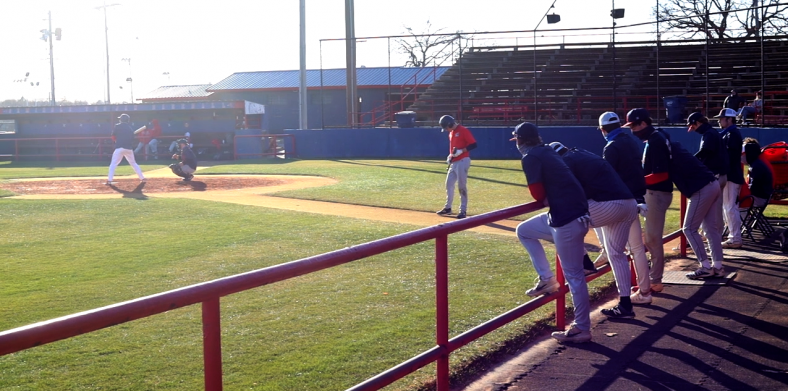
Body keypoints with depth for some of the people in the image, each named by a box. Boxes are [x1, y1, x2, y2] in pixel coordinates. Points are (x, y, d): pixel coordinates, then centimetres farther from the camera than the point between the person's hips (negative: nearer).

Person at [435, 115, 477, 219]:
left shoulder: (463, 130, -11)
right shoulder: (451, 133, 16)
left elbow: (473, 144, -15)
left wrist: (461, 151, -23)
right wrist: (450, 156, 9)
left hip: (462, 161, -9)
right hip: (453, 162, 9)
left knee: (462, 186, -7)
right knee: (449, 184, 11)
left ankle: (463, 210, -1)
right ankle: (448, 207, 22)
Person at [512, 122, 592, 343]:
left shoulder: (530, 158, -10)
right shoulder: (547, 152, 16)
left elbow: (538, 194, -12)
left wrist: (545, 200, 7)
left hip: (567, 220, -10)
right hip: (569, 215, 10)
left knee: (573, 275, -1)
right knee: (523, 231, 24)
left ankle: (582, 329, 8)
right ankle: (547, 279, 22)